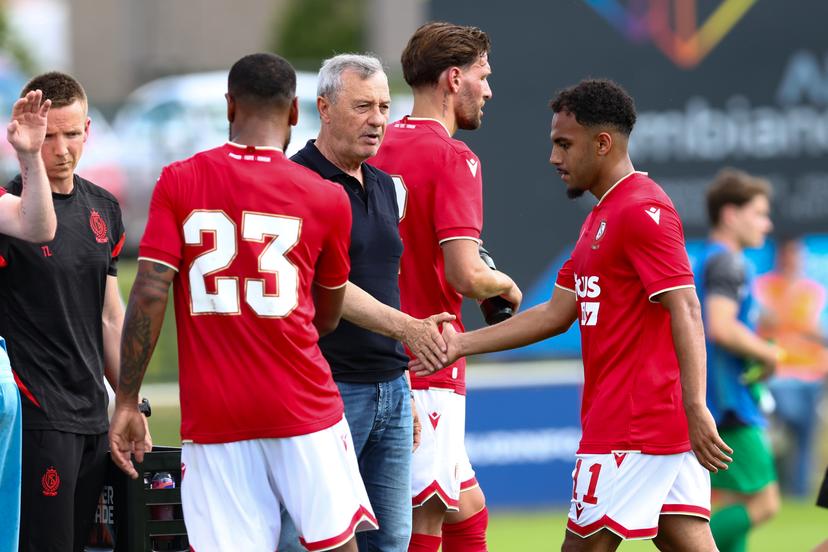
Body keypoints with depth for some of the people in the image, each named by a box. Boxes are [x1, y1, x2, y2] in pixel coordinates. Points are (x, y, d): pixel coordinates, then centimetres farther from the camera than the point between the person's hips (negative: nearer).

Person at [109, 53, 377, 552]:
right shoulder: (326, 198, 2)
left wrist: (126, 402, -2)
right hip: (305, 410, 0)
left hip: (213, 416, 0)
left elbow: (149, 296, -7)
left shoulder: (179, 183, 1)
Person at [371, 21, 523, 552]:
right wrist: (506, 285, 1)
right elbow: (467, 276, -21)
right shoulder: (454, 158, -13)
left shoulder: (379, 149, 11)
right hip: (430, 369, -8)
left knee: (467, 508, 18)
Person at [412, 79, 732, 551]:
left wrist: (695, 408, -28)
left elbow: (685, 311, -21)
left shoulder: (643, 210, -13)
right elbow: (558, 314, 21)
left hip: (631, 425, -10)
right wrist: (463, 344, 17)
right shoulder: (602, 217, 20)